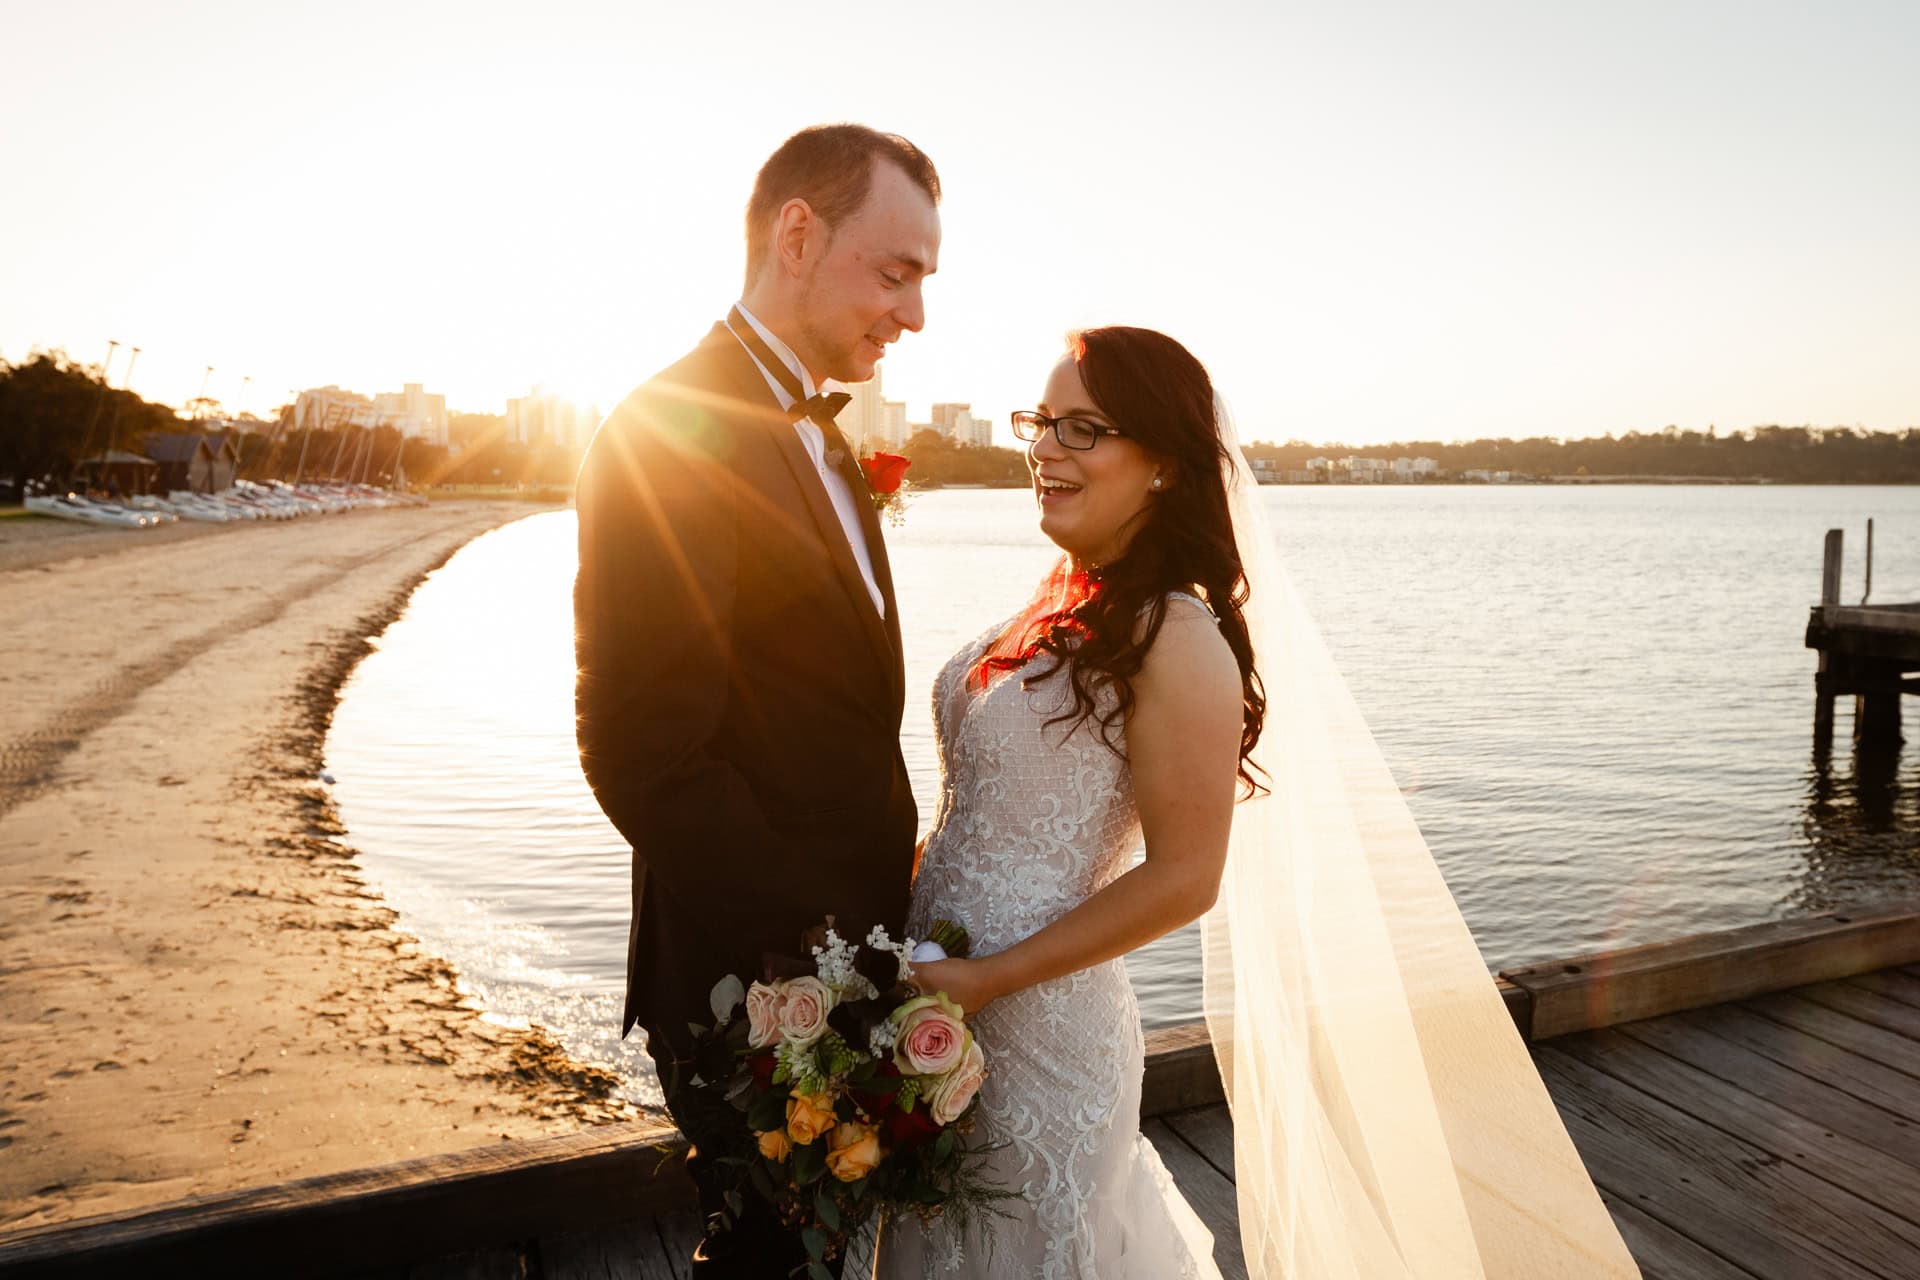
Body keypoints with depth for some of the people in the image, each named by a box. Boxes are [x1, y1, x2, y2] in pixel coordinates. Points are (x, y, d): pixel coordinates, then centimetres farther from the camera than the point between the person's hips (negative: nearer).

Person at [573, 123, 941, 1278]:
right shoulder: (673, 435, -20)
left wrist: (894, 876, 6)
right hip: (759, 977, -8)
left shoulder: (820, 436, 10)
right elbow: (644, 757, -24)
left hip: (845, 952, 8)